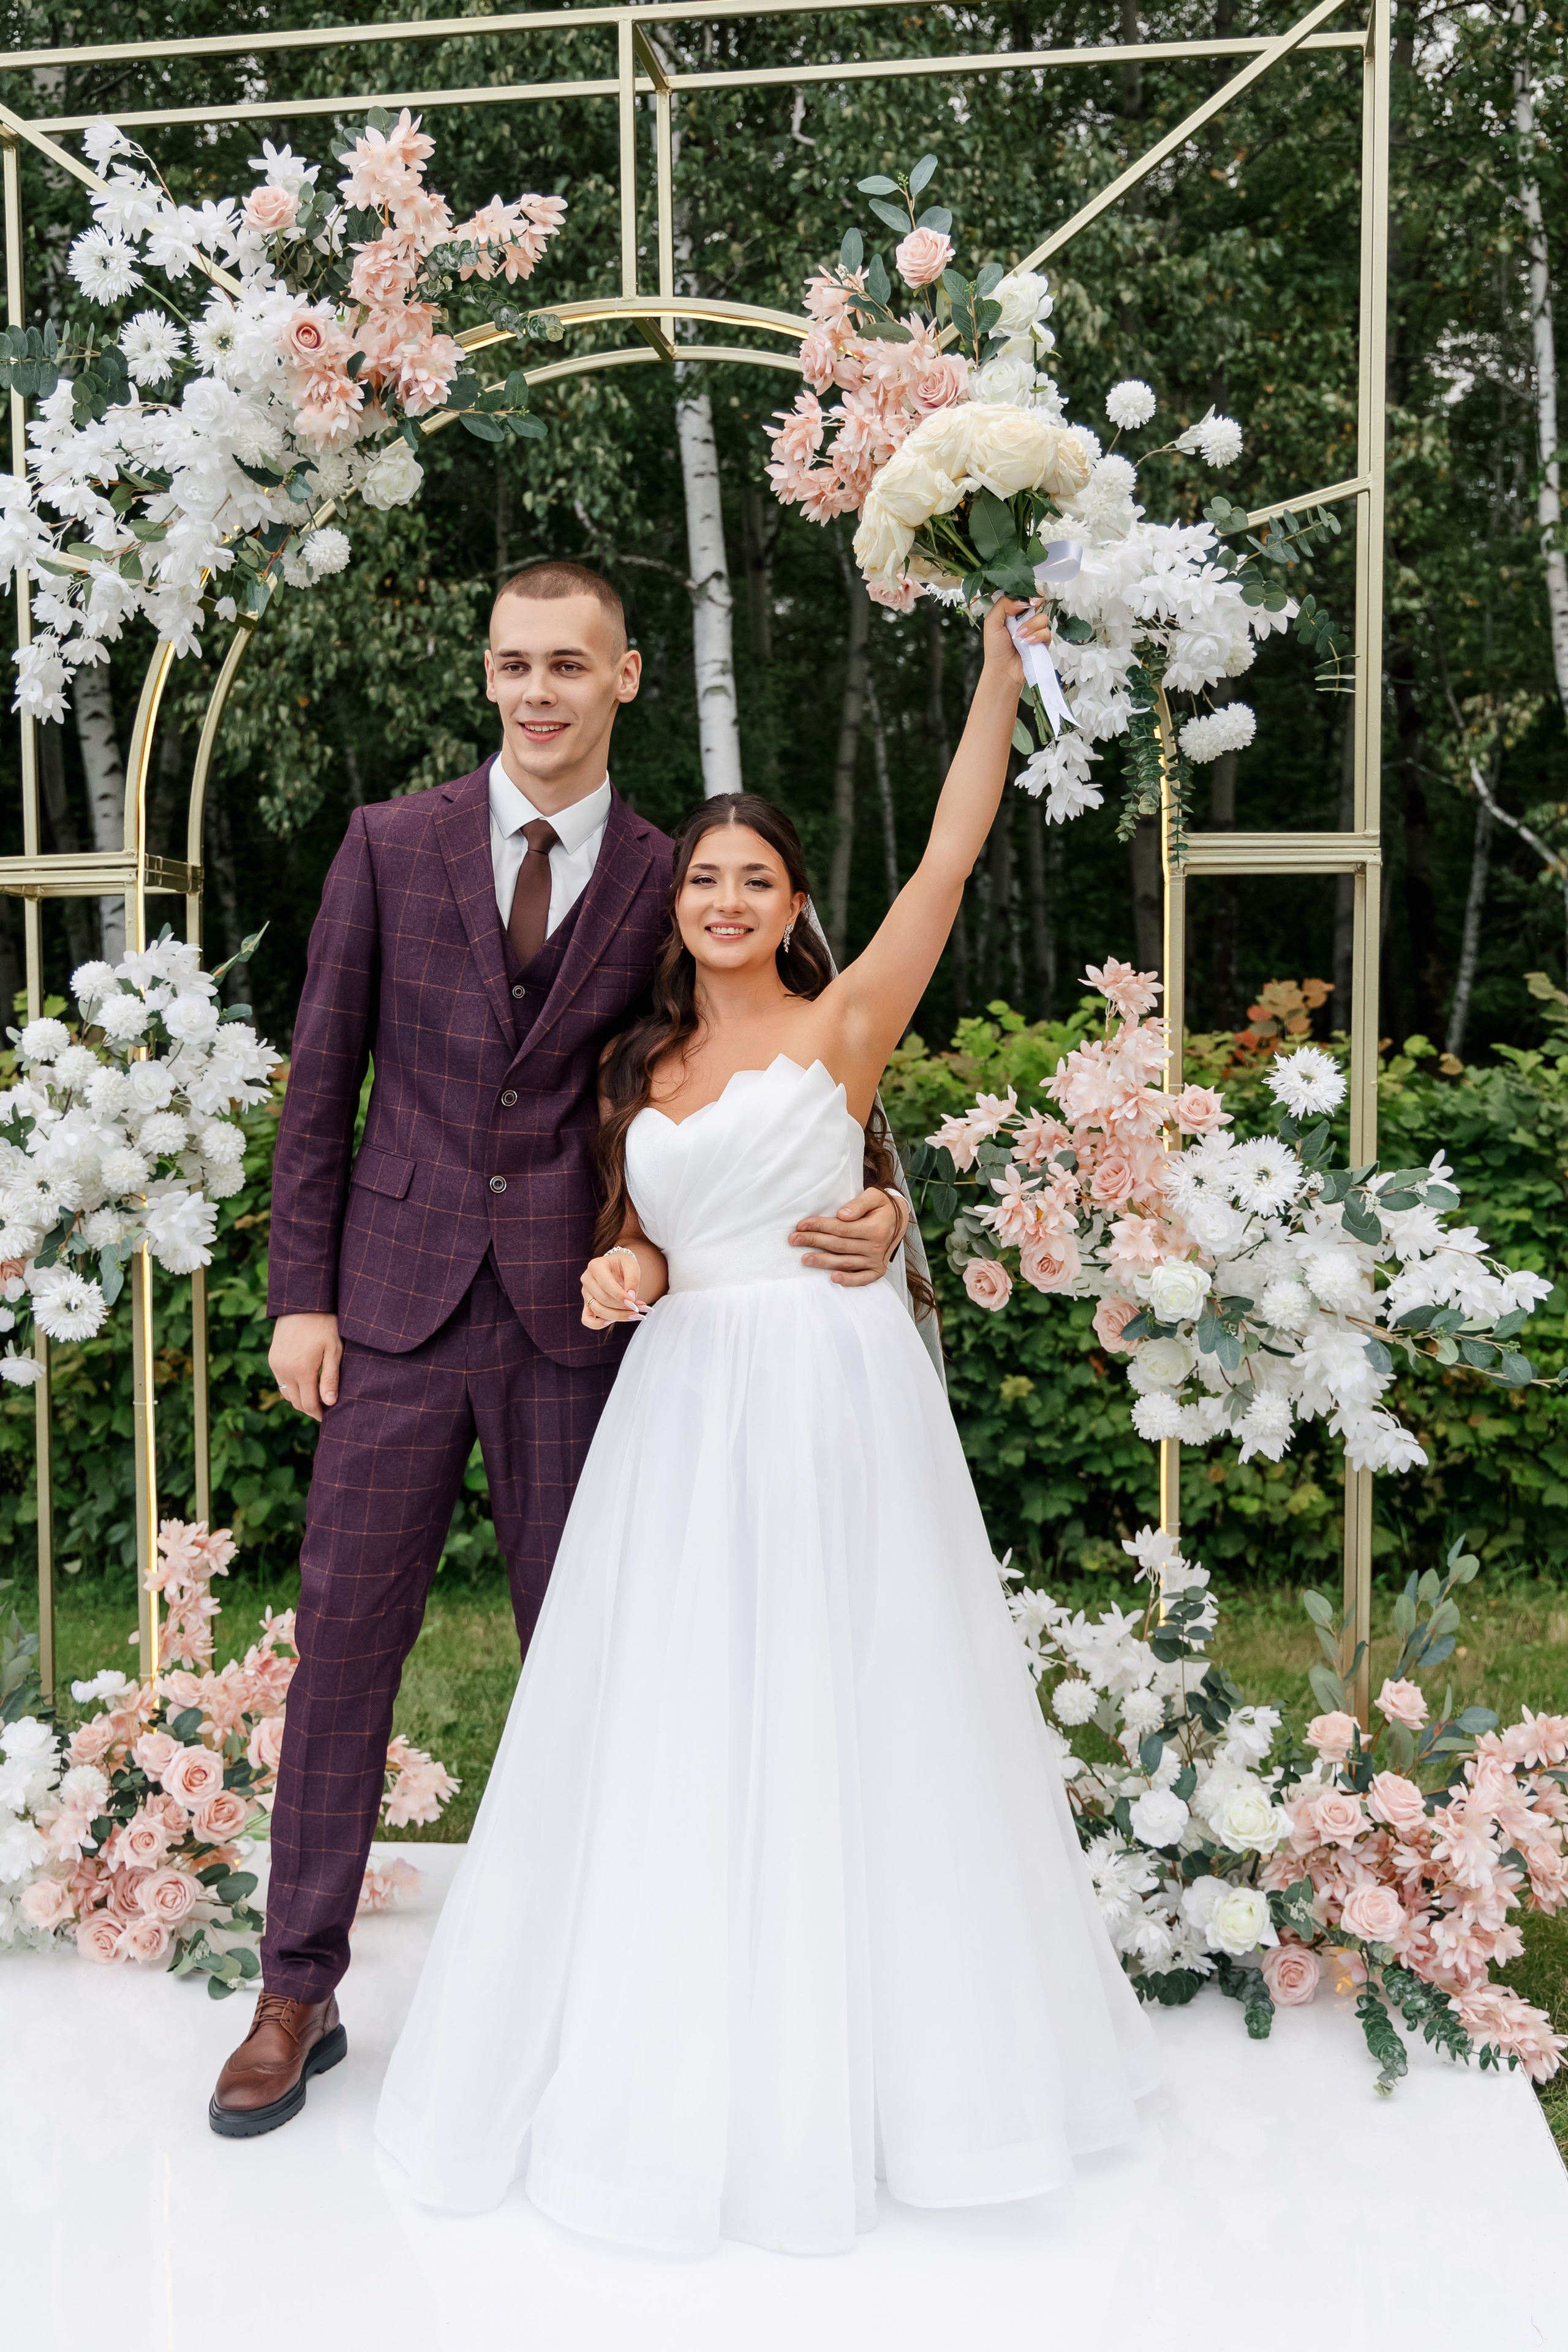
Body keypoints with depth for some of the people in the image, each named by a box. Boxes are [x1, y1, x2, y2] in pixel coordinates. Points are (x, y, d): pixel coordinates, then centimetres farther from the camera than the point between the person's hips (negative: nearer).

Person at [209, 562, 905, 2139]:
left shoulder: (665, 880, 3)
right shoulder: (391, 843, 2)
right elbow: (322, 1075, 3)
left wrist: (863, 1201, -14)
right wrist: (301, 1291, -1)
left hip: (573, 1311, 0)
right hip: (398, 1300, 0)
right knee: (345, 1634, 6)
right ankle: (298, 1990, 22)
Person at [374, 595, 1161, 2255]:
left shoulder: (842, 1026, -1)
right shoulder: (641, 1067, 13)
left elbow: (949, 857, -10)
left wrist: (1002, 658, -14)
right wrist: (624, 1271, -4)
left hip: (830, 1394, -4)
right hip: (683, 1407, 5)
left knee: (836, 1719, 3)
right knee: (668, 1726, 8)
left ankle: (844, 2064, 21)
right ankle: (672, 2055, 25)